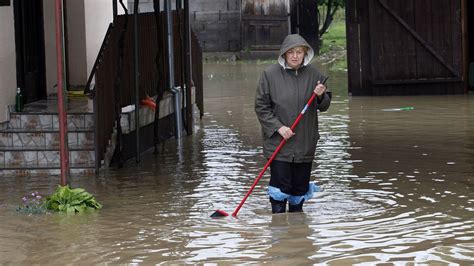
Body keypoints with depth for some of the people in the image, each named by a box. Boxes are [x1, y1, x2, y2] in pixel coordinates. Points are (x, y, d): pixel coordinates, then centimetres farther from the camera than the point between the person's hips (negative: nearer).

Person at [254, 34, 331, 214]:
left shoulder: (314, 75, 2)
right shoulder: (270, 74, -6)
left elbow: (324, 107, 10)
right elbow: (261, 106, -3)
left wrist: (321, 96, -13)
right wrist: (278, 127, -12)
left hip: (305, 143, 3)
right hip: (278, 144, -3)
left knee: (300, 185, 11)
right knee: (281, 185, -8)